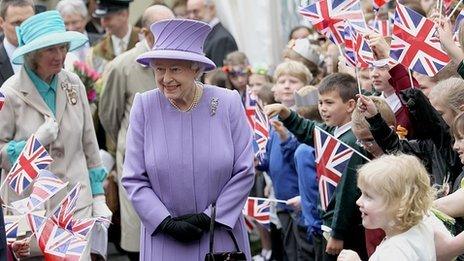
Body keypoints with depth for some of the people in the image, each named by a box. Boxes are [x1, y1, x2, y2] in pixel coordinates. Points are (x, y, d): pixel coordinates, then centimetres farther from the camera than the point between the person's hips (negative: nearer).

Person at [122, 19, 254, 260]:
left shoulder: (228, 103, -5)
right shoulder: (144, 107, -4)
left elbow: (244, 172, -3)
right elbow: (134, 179, -3)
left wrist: (209, 217, -8)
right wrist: (166, 222, -11)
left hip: (221, 235, 0)